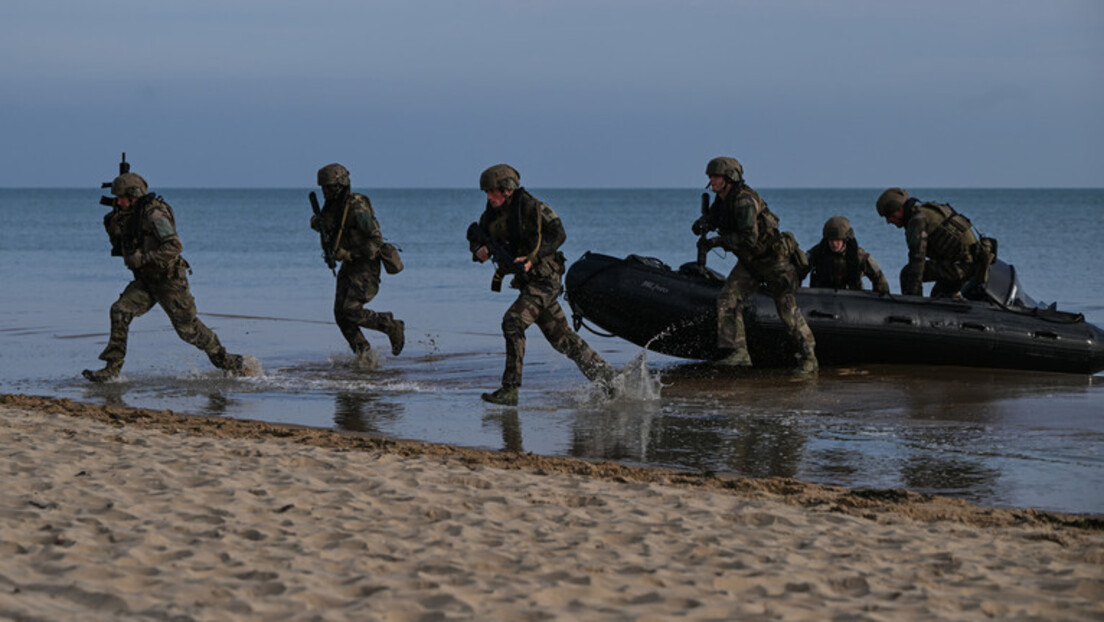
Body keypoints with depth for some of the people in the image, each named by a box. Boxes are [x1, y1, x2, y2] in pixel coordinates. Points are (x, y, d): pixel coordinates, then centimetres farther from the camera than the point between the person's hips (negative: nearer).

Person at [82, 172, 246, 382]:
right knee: (120, 312, -10)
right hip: (146, 281, 8)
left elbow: (175, 246, -30)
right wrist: (112, 221, -1)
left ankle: (224, 359, 22)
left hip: (169, 280, -8)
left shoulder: (154, 215, -23)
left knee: (188, 327, 2)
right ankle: (112, 368, -10)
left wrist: (143, 258, -30)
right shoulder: (131, 215, 5)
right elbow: (118, 243, 17)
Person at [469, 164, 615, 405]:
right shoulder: (491, 214, 7)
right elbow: (477, 240, 13)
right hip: (527, 282, 9)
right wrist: (479, 251, -12)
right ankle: (605, 377, 21)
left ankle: (510, 390, -22)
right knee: (560, 336, 12)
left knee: (513, 322, -21)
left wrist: (532, 258, -27)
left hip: (544, 278, -9)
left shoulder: (529, 207, -15)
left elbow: (558, 234, -18)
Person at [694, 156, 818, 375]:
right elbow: (710, 218, 14)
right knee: (728, 299, -8)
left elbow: (749, 238, -34)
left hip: (774, 259, -8)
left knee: (788, 310, -3)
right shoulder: (723, 200, 0)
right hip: (749, 262, 8)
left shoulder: (744, 201, -27)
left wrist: (717, 241, -30)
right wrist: (702, 224, -11)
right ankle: (739, 352, -9)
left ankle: (809, 358, 9)